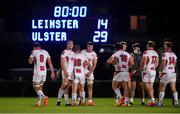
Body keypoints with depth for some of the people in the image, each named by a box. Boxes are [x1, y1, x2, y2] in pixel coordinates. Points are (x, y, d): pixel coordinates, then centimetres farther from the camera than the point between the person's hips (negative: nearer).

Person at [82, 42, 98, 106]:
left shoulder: (94, 54, 1)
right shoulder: (82, 52, -2)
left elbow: (94, 65, -1)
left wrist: (90, 72, -11)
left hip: (90, 71, 1)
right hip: (82, 70, -1)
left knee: (90, 86, -3)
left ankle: (90, 100, -2)